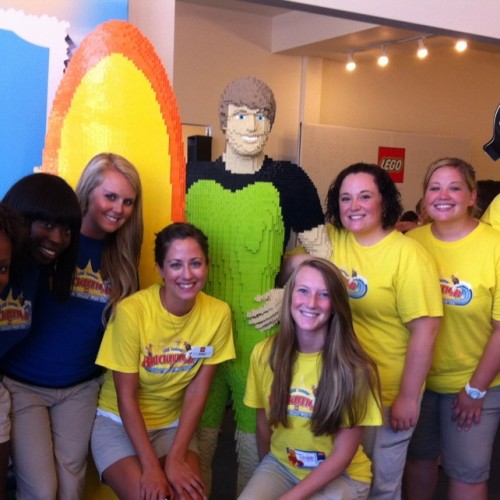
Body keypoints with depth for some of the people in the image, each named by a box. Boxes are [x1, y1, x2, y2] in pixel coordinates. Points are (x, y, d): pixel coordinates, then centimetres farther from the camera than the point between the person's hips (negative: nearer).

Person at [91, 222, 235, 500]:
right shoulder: (132, 310, -23)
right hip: (120, 423, -2)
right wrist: (151, 466, -22)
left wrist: (175, 458, -16)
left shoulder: (218, 313, -13)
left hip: (173, 424, 3)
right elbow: (126, 396, -17)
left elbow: (198, 390, -9)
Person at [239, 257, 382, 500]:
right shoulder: (264, 353, -8)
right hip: (280, 465, 3)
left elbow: (342, 456, -14)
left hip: (342, 476, -3)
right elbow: (263, 426, 5)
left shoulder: (353, 366, -18)